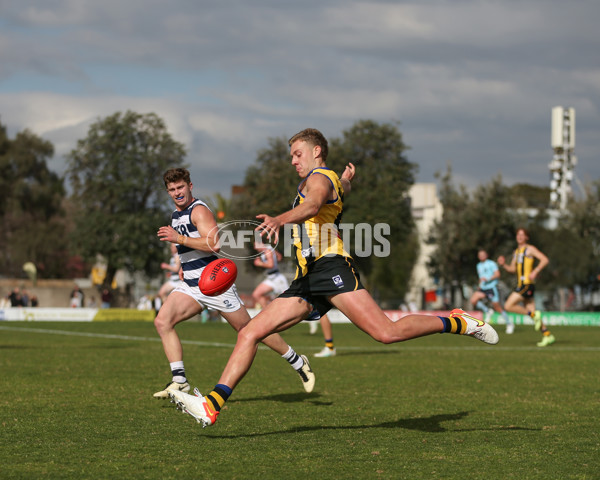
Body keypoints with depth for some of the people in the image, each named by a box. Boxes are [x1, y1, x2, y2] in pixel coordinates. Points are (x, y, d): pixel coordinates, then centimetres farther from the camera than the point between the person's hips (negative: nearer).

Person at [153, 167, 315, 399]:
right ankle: (179, 381, -13)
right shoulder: (176, 215, 16)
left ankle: (298, 362, 16)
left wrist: (179, 238, -28)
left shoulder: (199, 210, -13)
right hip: (190, 285, 8)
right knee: (162, 321, -12)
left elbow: (213, 244, -28)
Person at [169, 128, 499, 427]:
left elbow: (313, 205, -24)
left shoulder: (320, 177, 2)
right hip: (306, 281, 10)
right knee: (248, 334, -3)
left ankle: (458, 323, -2)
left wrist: (279, 220, -40)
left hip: (330, 267, -10)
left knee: (387, 333, -22)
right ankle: (211, 406, -8)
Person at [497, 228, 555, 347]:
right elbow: (512, 269, 24)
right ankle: (547, 335, 8)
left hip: (527, 284, -9)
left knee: (508, 306, -15)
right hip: (520, 284, 9)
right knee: (531, 312, 6)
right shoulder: (516, 252, 21)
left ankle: (534, 315, -7)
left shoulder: (530, 249, -3)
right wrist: (503, 264, 6)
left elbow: (545, 260, -12)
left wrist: (535, 271, -21)